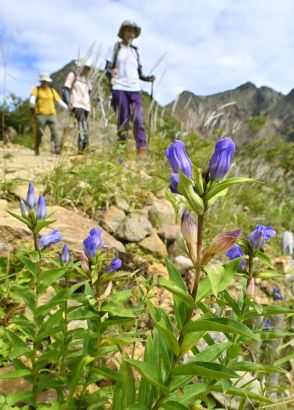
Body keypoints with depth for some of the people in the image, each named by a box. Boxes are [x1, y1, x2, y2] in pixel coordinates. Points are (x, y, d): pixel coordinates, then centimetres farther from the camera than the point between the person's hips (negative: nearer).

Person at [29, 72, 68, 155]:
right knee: (39, 132, -1)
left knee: (54, 131, -13)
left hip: (52, 114, 3)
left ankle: (57, 148, -21)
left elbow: (59, 100, 15)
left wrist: (67, 108, 2)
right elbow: (32, 99, -9)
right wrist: (32, 108, -29)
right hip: (40, 114, -2)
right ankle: (37, 149, 17)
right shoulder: (36, 89, 9)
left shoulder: (52, 90, 19)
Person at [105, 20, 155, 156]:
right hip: (119, 88, -3)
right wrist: (110, 73, -22)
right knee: (123, 120, -3)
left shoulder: (135, 50, 19)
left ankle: (142, 150, -11)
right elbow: (107, 69, 1)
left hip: (135, 89, 3)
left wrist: (147, 78, 0)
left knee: (138, 120, -9)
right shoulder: (115, 47, 8)